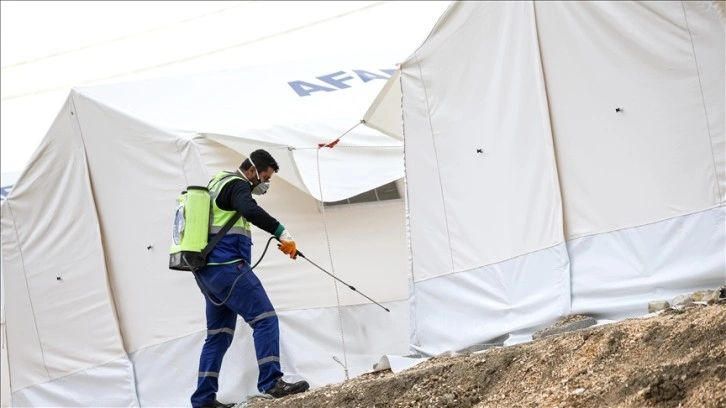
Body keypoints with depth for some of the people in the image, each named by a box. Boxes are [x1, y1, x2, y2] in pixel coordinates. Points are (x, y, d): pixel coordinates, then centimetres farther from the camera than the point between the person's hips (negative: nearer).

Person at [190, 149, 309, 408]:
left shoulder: (217, 184, 24)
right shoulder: (236, 184, -7)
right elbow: (250, 210, -29)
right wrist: (282, 232, -31)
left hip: (208, 270, 10)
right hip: (227, 267, -10)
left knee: (218, 334, 12)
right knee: (265, 319, -12)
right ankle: (271, 382, -20)